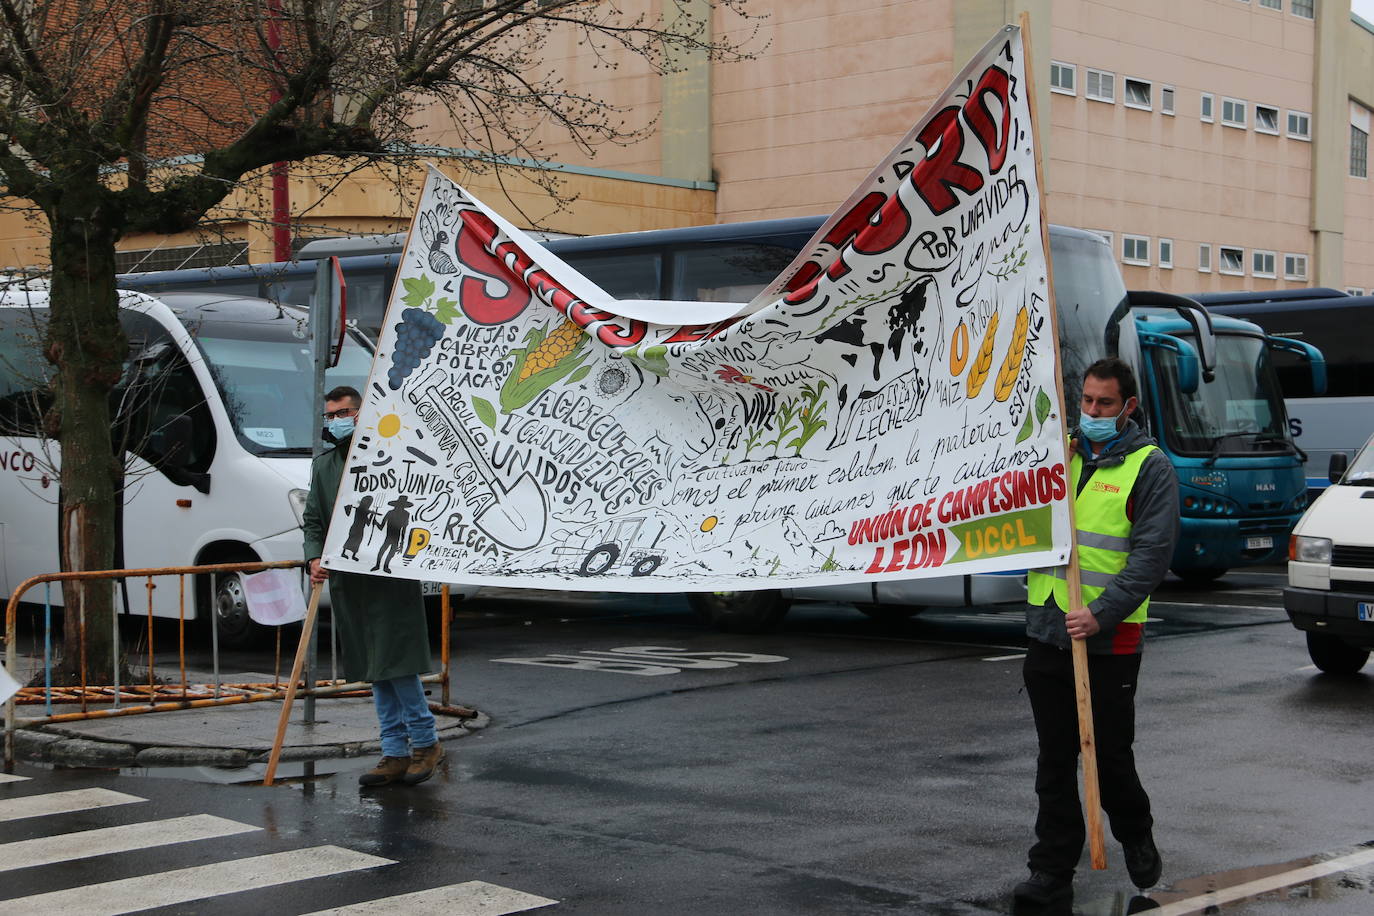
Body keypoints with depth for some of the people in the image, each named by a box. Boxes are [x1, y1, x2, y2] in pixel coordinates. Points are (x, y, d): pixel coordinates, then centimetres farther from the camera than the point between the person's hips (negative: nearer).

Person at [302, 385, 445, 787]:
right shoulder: (323, 466, 15)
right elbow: (313, 520, 15)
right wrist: (315, 558, -1)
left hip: (391, 578, -6)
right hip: (347, 582, 6)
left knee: (397, 665, -8)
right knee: (376, 672, 9)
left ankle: (426, 742, 8)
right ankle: (396, 754, 14)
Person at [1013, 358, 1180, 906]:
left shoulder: (1150, 467, -3)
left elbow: (1151, 555, -11)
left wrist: (1102, 614, -21)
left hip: (1109, 638, -5)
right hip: (1047, 630, 5)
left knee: (1110, 755, 3)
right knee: (1054, 759, 7)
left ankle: (1136, 839, 31)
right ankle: (1053, 871, 13)